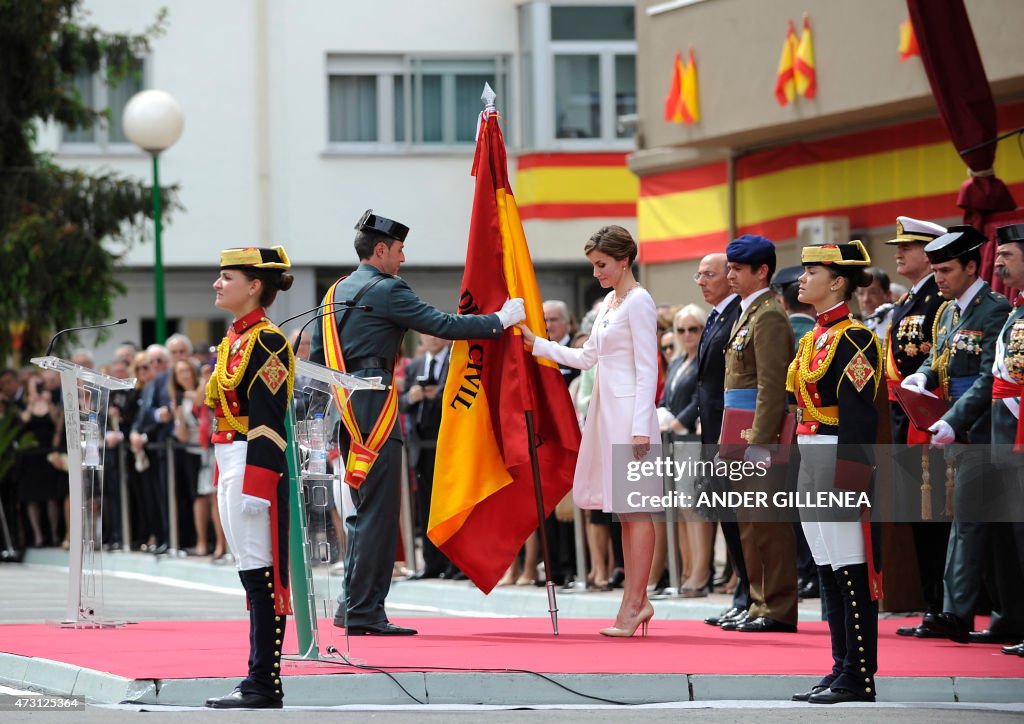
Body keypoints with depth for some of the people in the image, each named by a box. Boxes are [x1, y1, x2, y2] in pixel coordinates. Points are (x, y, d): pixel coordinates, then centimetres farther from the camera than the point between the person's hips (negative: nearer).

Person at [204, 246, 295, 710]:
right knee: (252, 576, 10)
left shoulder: (267, 341, -12)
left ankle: (265, 685, -6)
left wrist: (255, 485, -22)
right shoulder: (233, 342, 17)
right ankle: (259, 682, 13)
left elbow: (268, 421, -18)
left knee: (262, 576, -7)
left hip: (257, 467, -10)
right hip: (231, 469, 10)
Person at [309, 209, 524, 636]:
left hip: (343, 410, 9)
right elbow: (443, 325, -12)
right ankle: (365, 612, -7)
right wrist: (501, 320, -2)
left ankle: (353, 605, 16)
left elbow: (315, 357, 17)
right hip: (375, 409, -9)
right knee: (379, 512, -6)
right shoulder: (386, 291, -9)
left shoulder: (335, 293, 16)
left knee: (363, 510, 16)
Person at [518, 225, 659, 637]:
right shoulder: (610, 302, 16)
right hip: (608, 410, 10)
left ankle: (633, 603, -5)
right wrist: (536, 344, 14)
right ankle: (637, 601, 13)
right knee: (623, 509, 10)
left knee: (635, 509, -6)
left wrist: (640, 427, -20)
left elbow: (647, 369, -15)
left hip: (629, 410, -10)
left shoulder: (638, 302, -11)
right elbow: (587, 358, 21)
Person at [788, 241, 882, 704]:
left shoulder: (853, 339, -13)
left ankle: (859, 678, -4)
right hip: (811, 462, 10)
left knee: (851, 571, -6)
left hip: (839, 458, -10)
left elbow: (859, 416, -17)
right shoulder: (815, 338, 16)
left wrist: (845, 481, -21)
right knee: (827, 570, 11)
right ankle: (842, 669, 16)